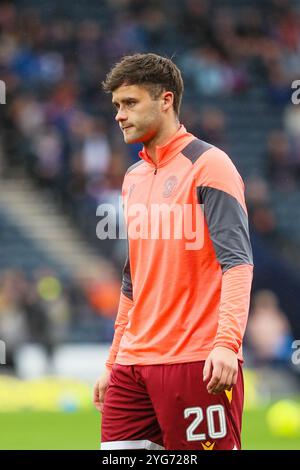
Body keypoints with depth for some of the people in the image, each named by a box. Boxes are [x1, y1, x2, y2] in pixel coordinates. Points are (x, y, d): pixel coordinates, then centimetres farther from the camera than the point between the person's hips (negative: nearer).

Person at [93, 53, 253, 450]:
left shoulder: (208, 165, -6)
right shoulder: (134, 178, 18)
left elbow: (238, 262, -15)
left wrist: (226, 343, -27)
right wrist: (113, 364, 22)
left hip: (197, 364, -7)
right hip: (134, 363, 7)